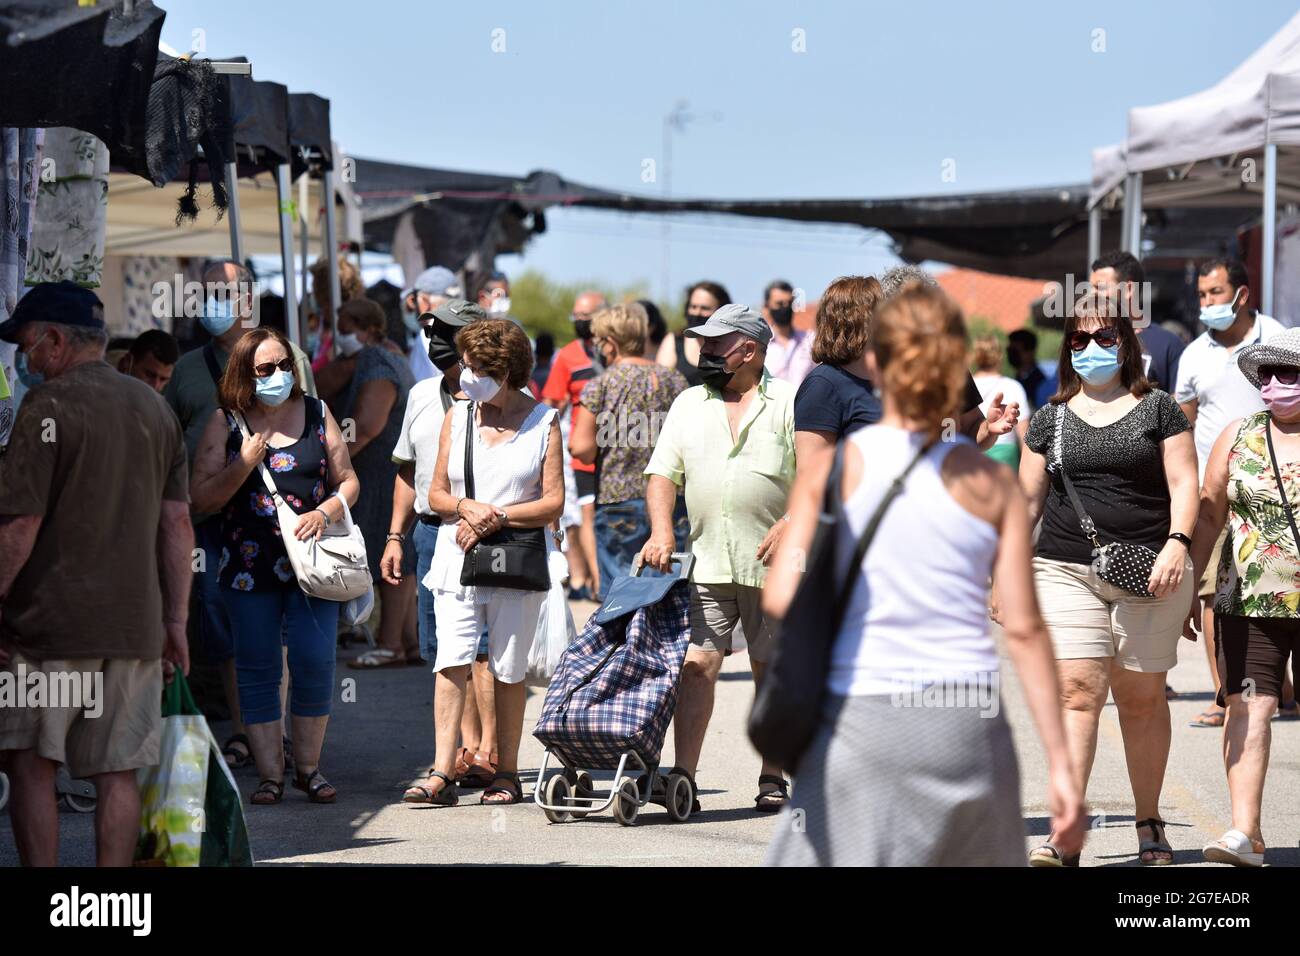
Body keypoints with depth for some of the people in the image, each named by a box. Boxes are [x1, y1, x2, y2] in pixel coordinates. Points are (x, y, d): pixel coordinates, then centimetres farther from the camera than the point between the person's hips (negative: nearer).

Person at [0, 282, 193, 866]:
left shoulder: (49, 405, -8)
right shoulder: (155, 408, 11)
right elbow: (177, 523, 12)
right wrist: (176, 621, 16)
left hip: (52, 620, -5)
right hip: (136, 624, 6)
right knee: (117, 773, 6)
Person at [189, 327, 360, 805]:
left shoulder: (316, 413, 8)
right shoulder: (225, 423, 3)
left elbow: (348, 481, 12)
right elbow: (202, 498, -1)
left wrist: (326, 511, -8)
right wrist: (245, 463, -14)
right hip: (249, 564, -1)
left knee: (315, 663, -5)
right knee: (258, 668, 1)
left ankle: (308, 766, 9)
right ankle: (270, 773, 6)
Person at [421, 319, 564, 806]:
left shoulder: (543, 422, 3)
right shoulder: (457, 417, 11)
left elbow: (553, 503, -2)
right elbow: (436, 494, 11)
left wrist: (497, 519, -12)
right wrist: (467, 508, -10)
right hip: (457, 559, 2)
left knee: (509, 670, 2)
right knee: (451, 661, -11)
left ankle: (507, 773, 12)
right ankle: (442, 774, -16)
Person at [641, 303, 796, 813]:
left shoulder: (790, 403, 1)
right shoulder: (689, 404, 14)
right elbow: (663, 473, 9)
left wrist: (790, 524, -16)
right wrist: (662, 531, -6)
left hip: (772, 565, -3)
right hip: (706, 565, 3)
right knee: (696, 665, -6)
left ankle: (773, 780, 12)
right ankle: (683, 776, -7)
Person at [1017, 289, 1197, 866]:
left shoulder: (1158, 409, 7)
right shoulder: (1051, 419, 13)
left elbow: (1183, 483, 2)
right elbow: (1027, 499, 16)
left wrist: (1176, 543, -14)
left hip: (1148, 575, -1)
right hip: (1067, 573, 1)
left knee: (1142, 697, 4)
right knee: (1077, 692, -10)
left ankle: (1149, 824, 19)